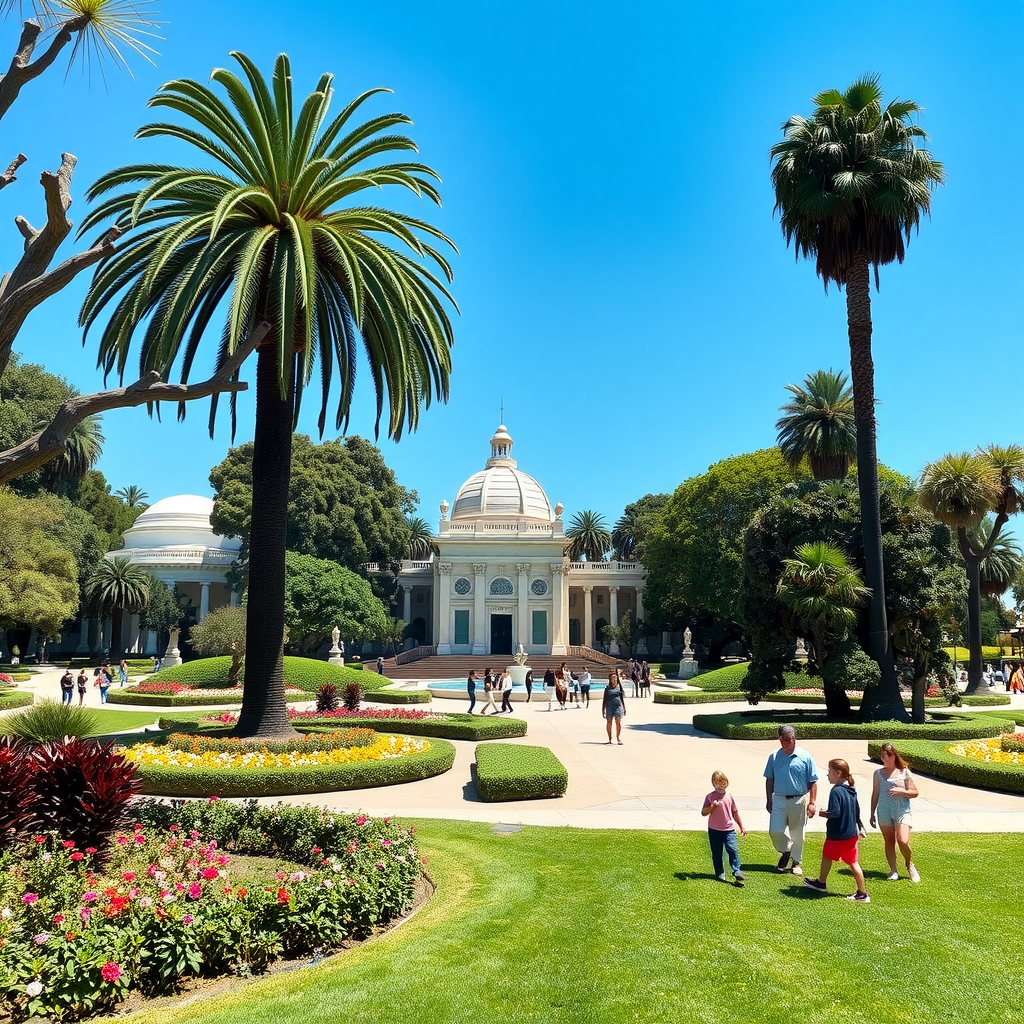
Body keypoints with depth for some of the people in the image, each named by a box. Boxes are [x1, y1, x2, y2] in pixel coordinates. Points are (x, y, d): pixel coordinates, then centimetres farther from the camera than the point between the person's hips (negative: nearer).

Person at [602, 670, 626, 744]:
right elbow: (604, 699, 9)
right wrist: (603, 710, 6)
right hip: (609, 707, 0)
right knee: (609, 722, 3)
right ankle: (609, 739, 13)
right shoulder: (607, 688, 8)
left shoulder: (619, 687, 10)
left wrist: (624, 708, 14)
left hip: (618, 706, 0)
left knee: (618, 722, -8)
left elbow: (623, 698, 16)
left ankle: (618, 738, -6)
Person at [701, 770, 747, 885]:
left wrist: (741, 827, 17)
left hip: (729, 829, 1)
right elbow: (703, 813, -3)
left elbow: (735, 812, 13)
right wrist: (712, 807, -20)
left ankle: (736, 872, -7)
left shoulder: (729, 796, 4)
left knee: (733, 850, -12)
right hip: (714, 830, -1)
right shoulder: (710, 797, -2)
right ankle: (719, 873, 15)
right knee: (716, 853, 5)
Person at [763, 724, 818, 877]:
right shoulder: (774, 757, 0)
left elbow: (813, 782, -2)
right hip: (779, 799, 2)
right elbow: (769, 780, 8)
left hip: (799, 801, -2)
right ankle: (785, 851, 25)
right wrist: (769, 800, 6)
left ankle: (797, 862, 28)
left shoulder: (805, 757, -6)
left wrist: (812, 803, -7)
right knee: (775, 831, -4)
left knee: (797, 834, 9)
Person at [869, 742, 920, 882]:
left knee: (903, 841, -13)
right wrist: (872, 814, 11)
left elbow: (915, 792, 2)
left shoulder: (904, 772, 0)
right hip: (884, 812, 2)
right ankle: (893, 871, 19)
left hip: (902, 812, -2)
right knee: (889, 842, 6)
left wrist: (900, 791, -15)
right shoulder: (878, 773, 5)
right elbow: (875, 794, 11)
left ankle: (910, 865, 14)